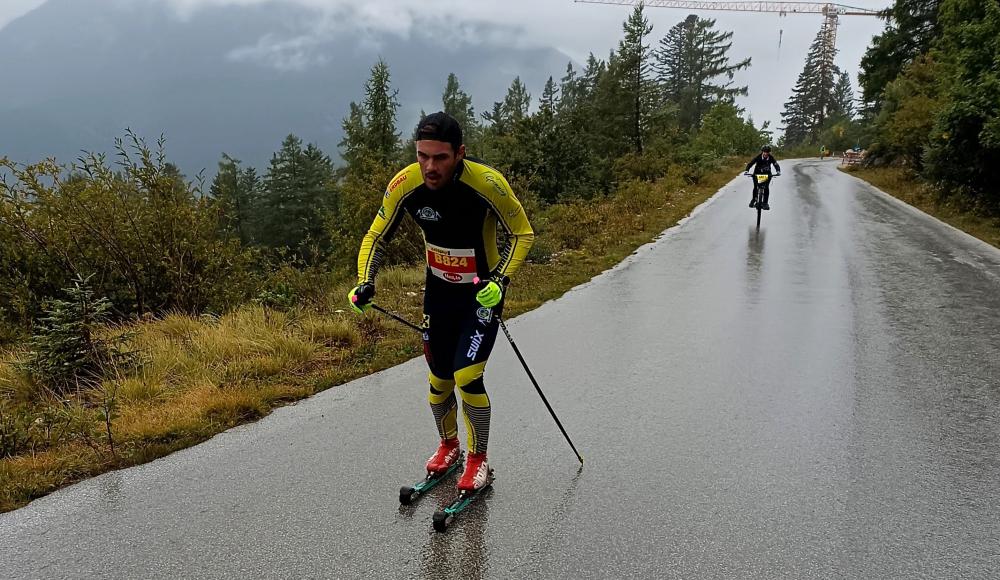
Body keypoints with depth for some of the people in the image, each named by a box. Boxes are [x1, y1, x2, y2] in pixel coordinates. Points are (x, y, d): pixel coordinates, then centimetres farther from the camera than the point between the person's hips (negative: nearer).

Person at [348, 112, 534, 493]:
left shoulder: (487, 183, -27)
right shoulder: (405, 184, -18)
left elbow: (522, 234, -14)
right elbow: (376, 237, -3)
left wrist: (501, 279, -29)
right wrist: (365, 282, -17)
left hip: (483, 292, -3)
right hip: (438, 291, 4)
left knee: (467, 378, -14)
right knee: (439, 380, 10)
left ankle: (478, 459, 10)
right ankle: (448, 446, 38)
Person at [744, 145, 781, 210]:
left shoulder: (771, 158, -17)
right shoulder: (758, 157, -21)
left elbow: (776, 165, -24)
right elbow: (750, 163, -27)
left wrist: (778, 171, -45)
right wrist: (746, 170, -45)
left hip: (767, 174, 1)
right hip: (757, 173, -1)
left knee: (766, 187, -14)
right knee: (755, 187, -11)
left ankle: (765, 203, -5)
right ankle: (754, 199, 17)